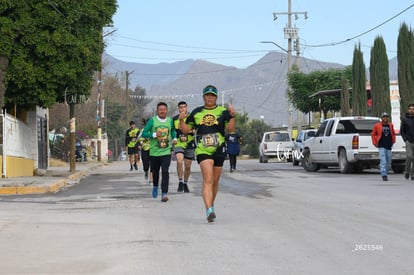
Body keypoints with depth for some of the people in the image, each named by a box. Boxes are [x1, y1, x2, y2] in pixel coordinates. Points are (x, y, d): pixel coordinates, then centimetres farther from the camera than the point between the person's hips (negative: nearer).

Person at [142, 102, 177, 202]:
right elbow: (144, 133, -5)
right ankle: (155, 186, 42)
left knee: (165, 172, -15)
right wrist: (154, 135, -19)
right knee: (155, 172, 12)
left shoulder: (170, 121, 6)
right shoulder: (152, 121, -3)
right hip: (154, 152, 0)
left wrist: (174, 138, 9)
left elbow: (173, 130, 27)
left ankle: (164, 193, -16)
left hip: (166, 152, 0)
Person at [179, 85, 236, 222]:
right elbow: (186, 130, 14)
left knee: (215, 181, 12)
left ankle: (211, 205, 33)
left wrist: (232, 116, -19)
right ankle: (209, 210, -25)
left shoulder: (222, 111, 5)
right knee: (207, 179, -16)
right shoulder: (196, 112, 10)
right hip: (202, 150, -1)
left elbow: (231, 129, -4)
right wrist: (181, 120, -4)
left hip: (219, 150, 1)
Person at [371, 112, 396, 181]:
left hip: (389, 147, 5)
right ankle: (384, 175, -16)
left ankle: (385, 173, 30)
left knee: (388, 163, 11)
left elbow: (393, 133, 23)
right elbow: (373, 134, 7)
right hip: (381, 146, -5)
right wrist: (375, 143, 1)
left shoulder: (391, 125, 9)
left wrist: (393, 141, 13)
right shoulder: (377, 126, -3)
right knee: (383, 161, -14)